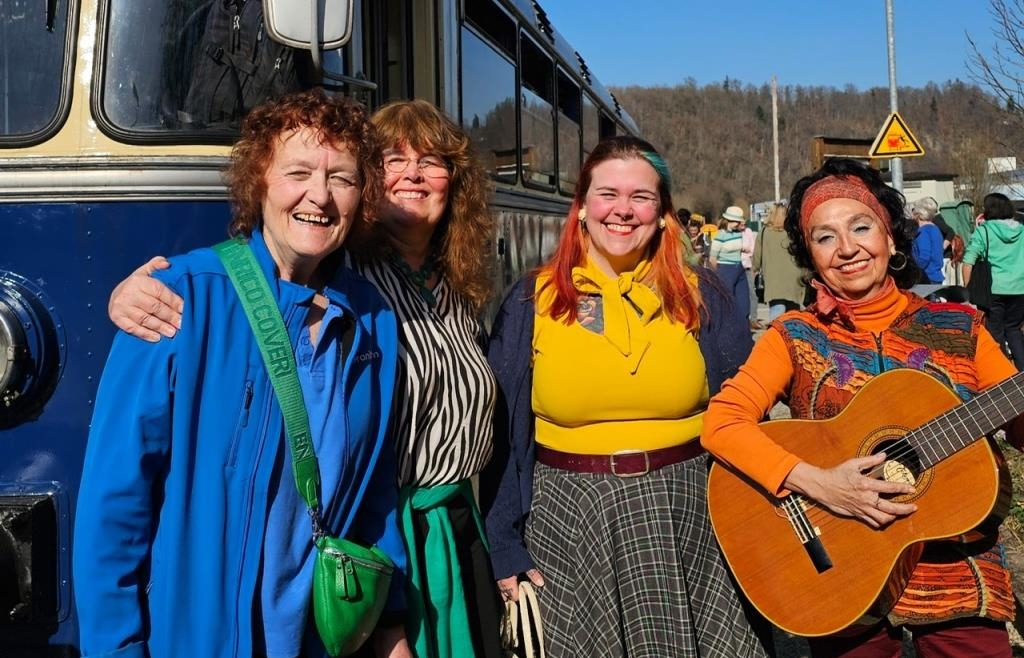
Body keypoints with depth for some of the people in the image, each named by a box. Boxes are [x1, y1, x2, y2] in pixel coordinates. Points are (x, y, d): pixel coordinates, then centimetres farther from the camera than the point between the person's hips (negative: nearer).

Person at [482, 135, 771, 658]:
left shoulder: (701, 296, 3)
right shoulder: (533, 301, -1)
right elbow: (502, 430, 1)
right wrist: (505, 546, -2)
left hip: (685, 517, 1)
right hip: (570, 524, 0)